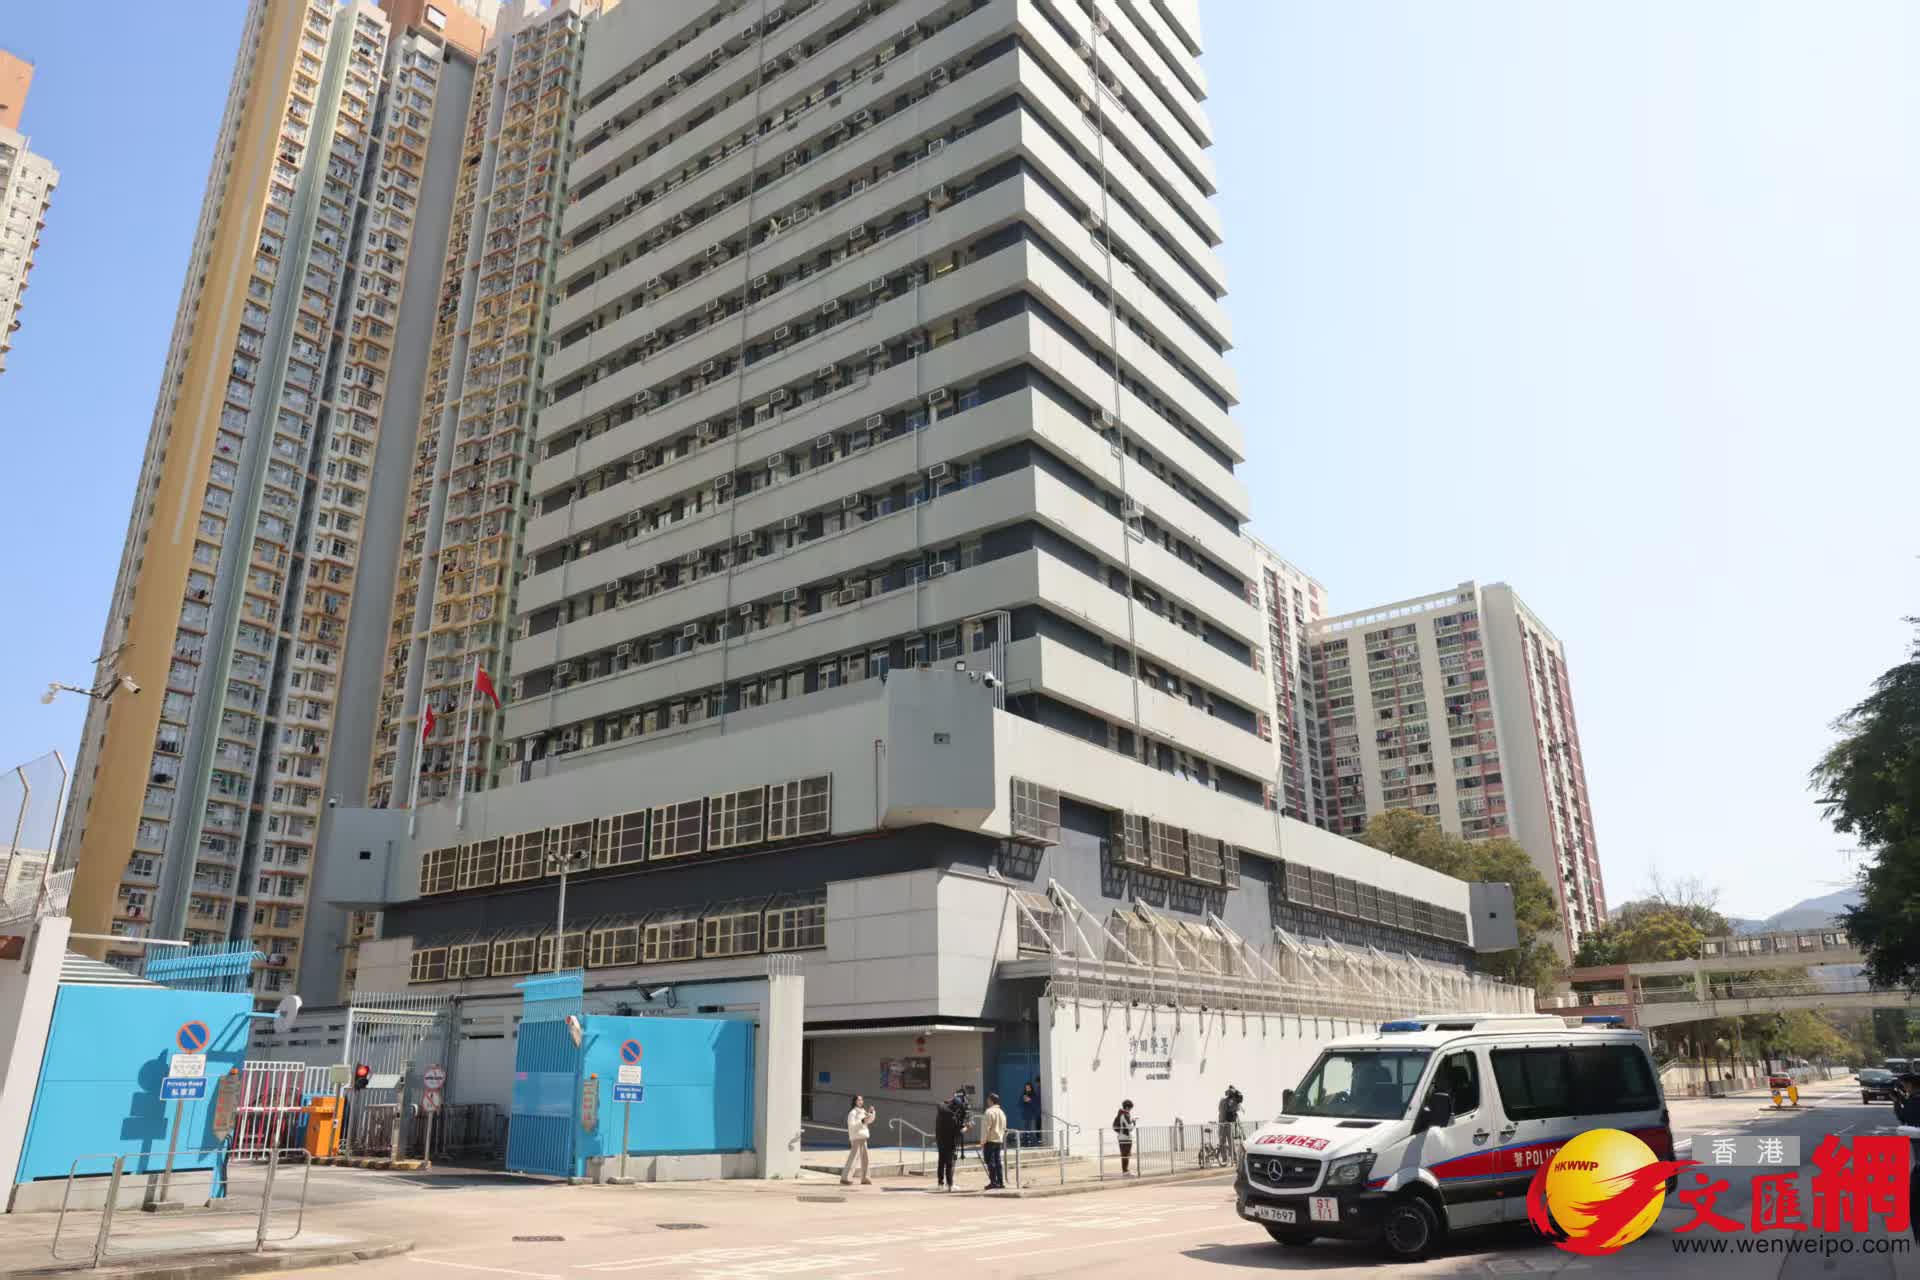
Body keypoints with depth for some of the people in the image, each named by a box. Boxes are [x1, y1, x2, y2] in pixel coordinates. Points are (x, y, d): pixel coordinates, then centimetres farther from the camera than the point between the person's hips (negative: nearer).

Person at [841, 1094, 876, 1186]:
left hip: (863, 1138, 9)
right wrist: (862, 1121, -22)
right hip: (856, 1138, -9)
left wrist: (871, 1112, 3)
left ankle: (864, 1178, 19)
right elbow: (852, 1125, -19)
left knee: (864, 1159, 12)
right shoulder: (853, 1112, -11)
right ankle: (845, 1178, -9)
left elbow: (870, 1121, 19)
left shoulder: (862, 1111, 14)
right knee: (853, 1158, -11)